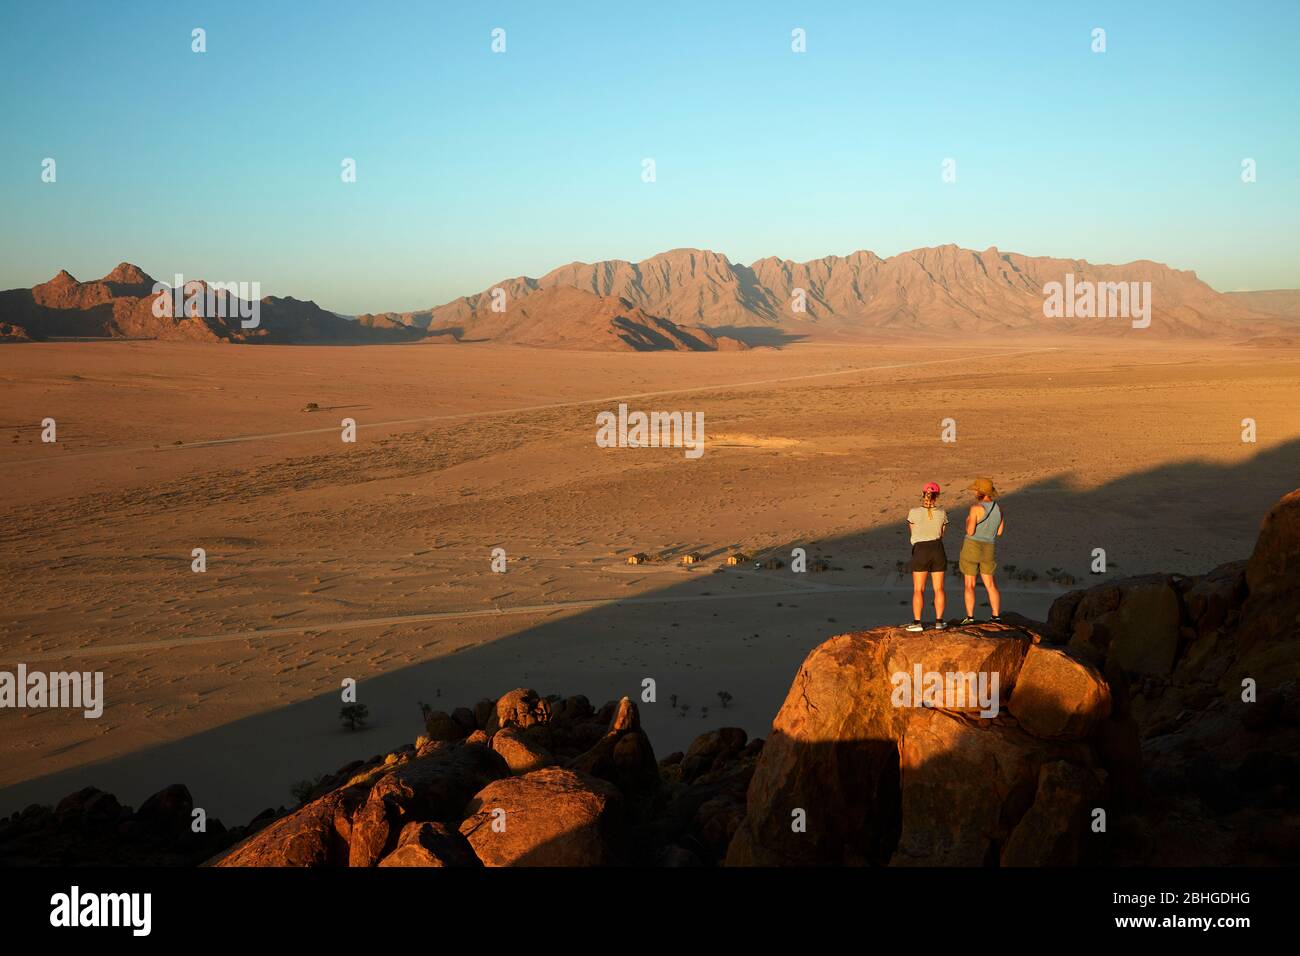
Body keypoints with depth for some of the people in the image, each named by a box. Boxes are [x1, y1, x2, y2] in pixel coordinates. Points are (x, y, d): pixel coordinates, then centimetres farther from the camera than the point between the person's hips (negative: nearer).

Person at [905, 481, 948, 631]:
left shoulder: (914, 513, -10)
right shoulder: (942, 513, -3)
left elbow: (913, 533, 5)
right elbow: (941, 534, 8)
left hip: (920, 551, -2)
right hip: (938, 551, 2)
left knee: (918, 589, 2)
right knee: (938, 588, 9)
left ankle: (917, 622, -4)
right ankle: (939, 621, 8)